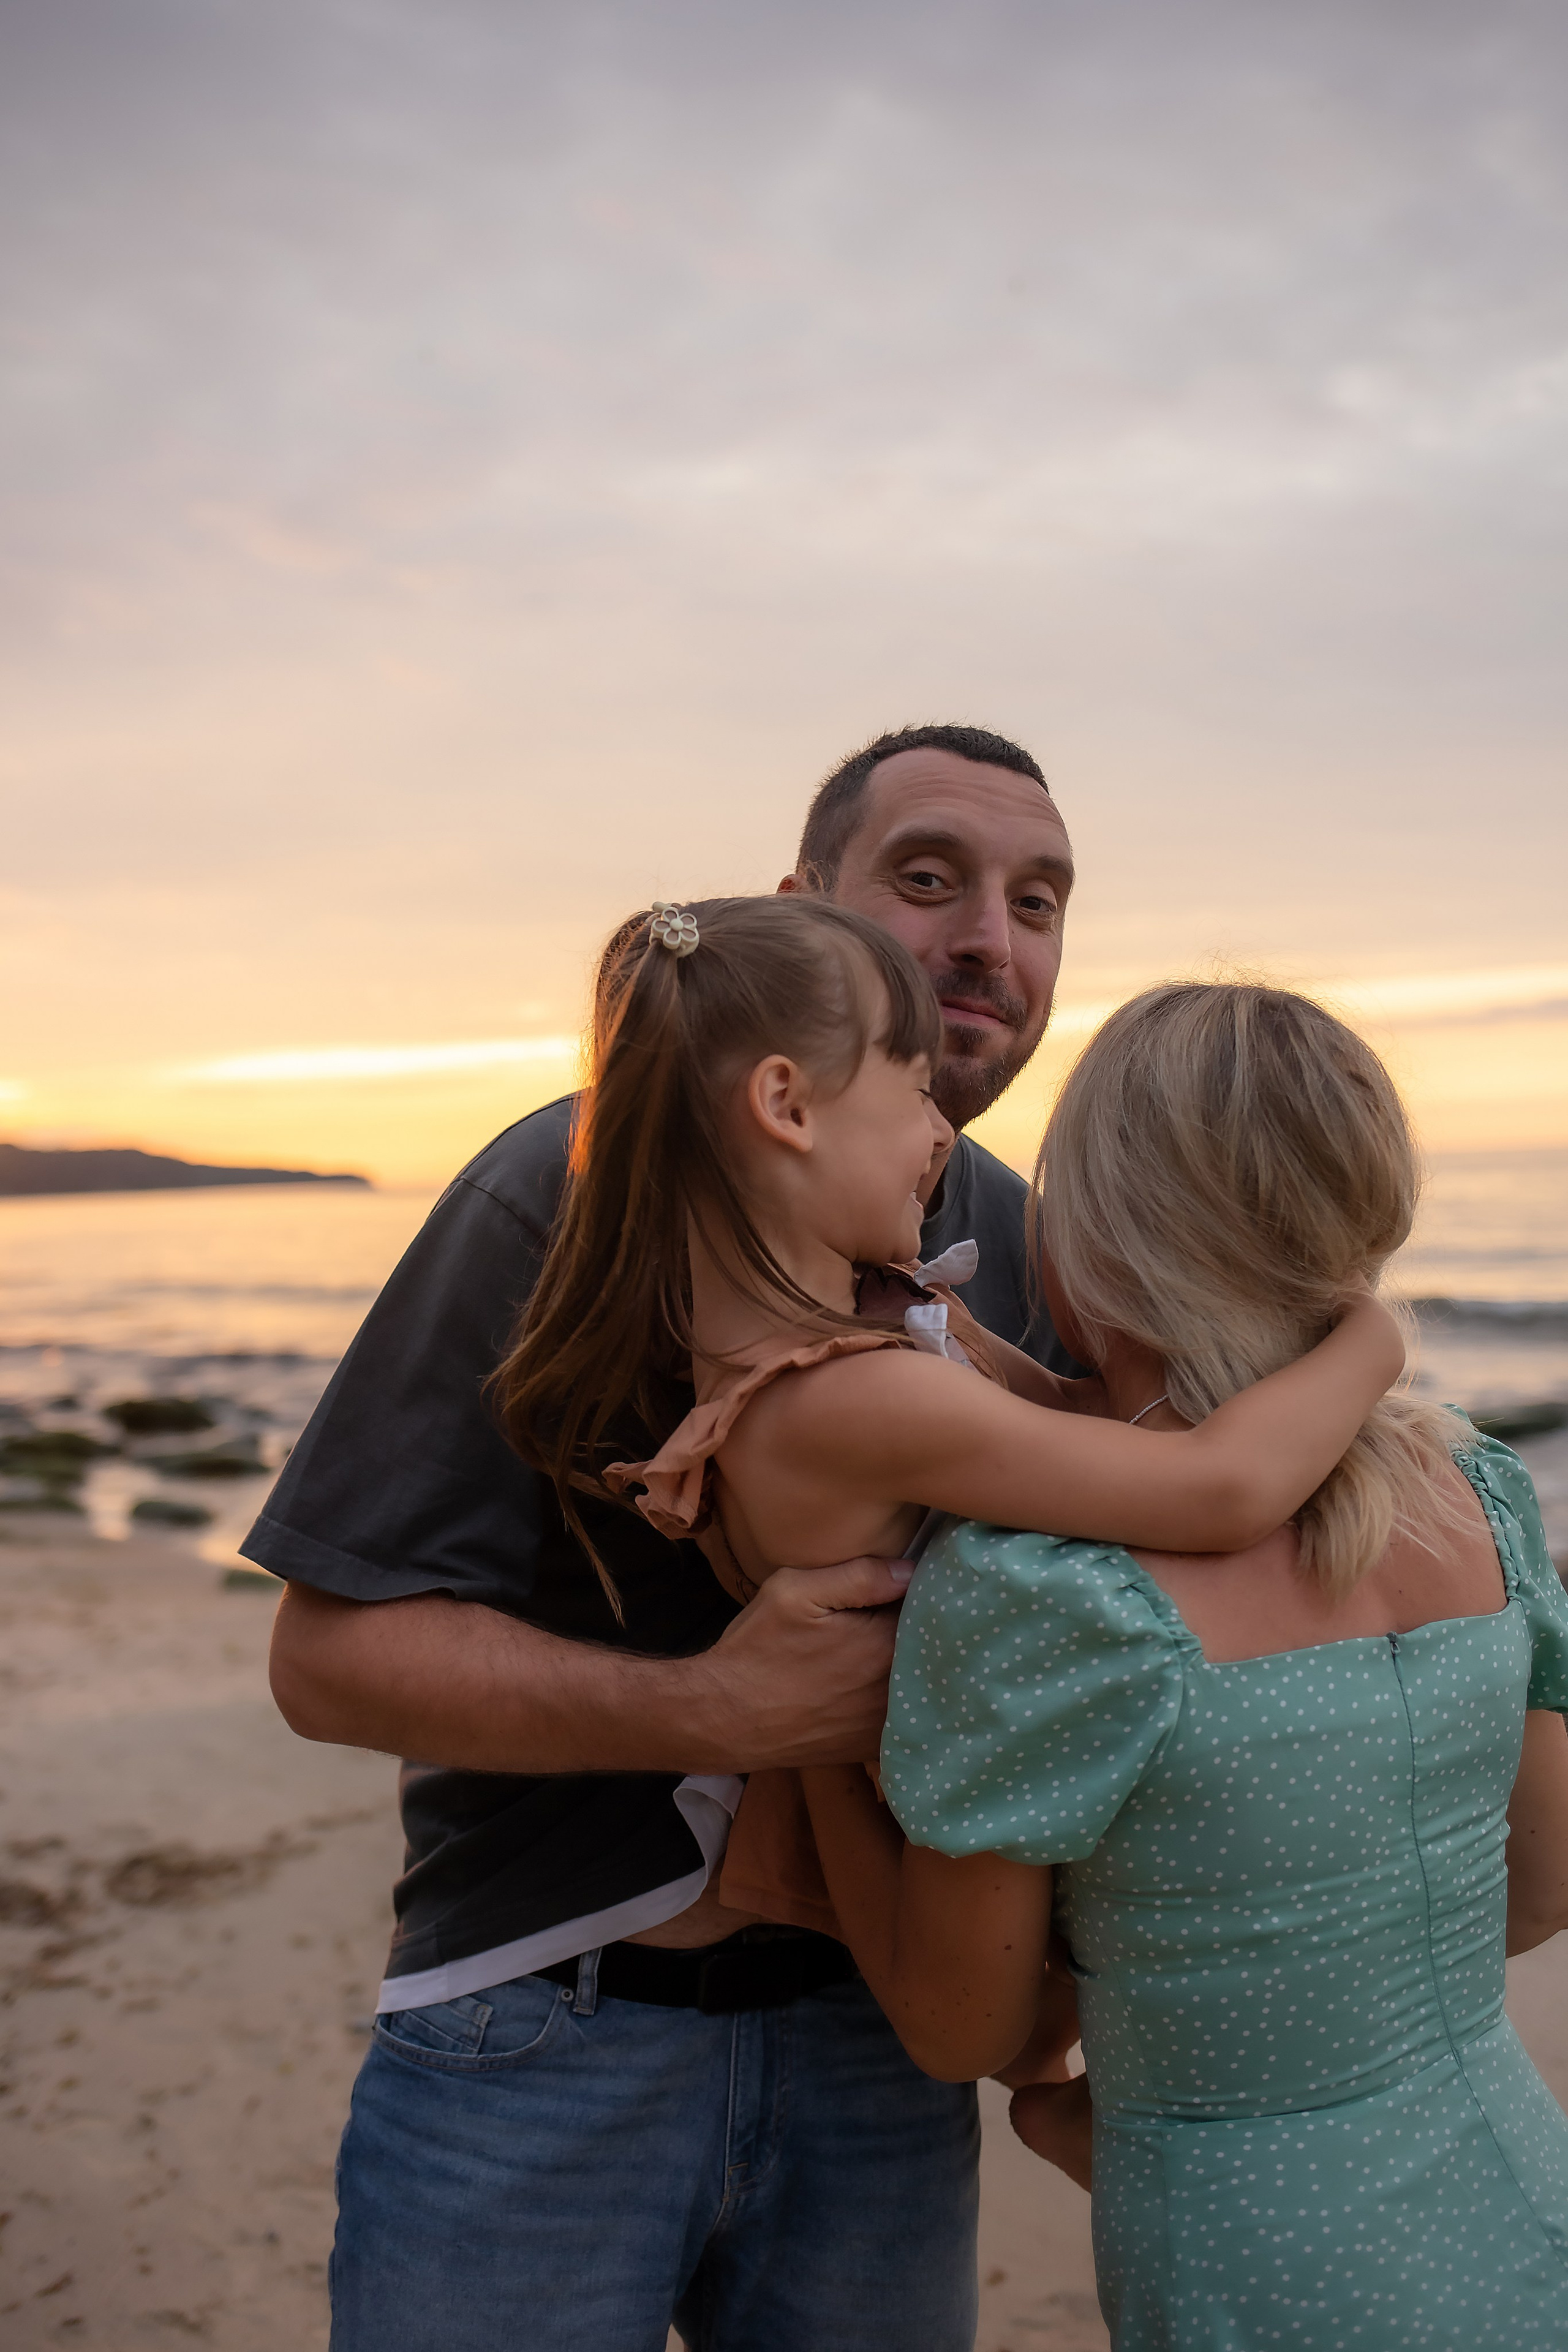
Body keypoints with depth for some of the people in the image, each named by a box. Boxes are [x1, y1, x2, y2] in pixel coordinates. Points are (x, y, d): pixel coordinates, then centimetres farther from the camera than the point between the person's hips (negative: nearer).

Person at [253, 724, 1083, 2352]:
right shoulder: (573, 1189, -16)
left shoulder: (1027, 1253, 1)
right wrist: (712, 1712, -28)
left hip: (873, 2051, 5)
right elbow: (331, 1652, -16)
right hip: (539, 2034, -4)